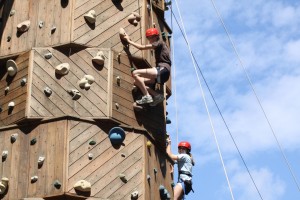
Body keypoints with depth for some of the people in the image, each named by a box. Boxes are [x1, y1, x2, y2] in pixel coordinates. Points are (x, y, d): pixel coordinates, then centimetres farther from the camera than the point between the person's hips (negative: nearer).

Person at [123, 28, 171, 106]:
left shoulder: (159, 43, -2)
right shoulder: (158, 46, 25)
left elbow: (141, 47, -8)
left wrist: (129, 41, 1)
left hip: (163, 70, -10)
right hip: (161, 71, 10)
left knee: (135, 73, -18)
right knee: (137, 82, 9)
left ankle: (146, 96, -18)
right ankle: (157, 96, 0)